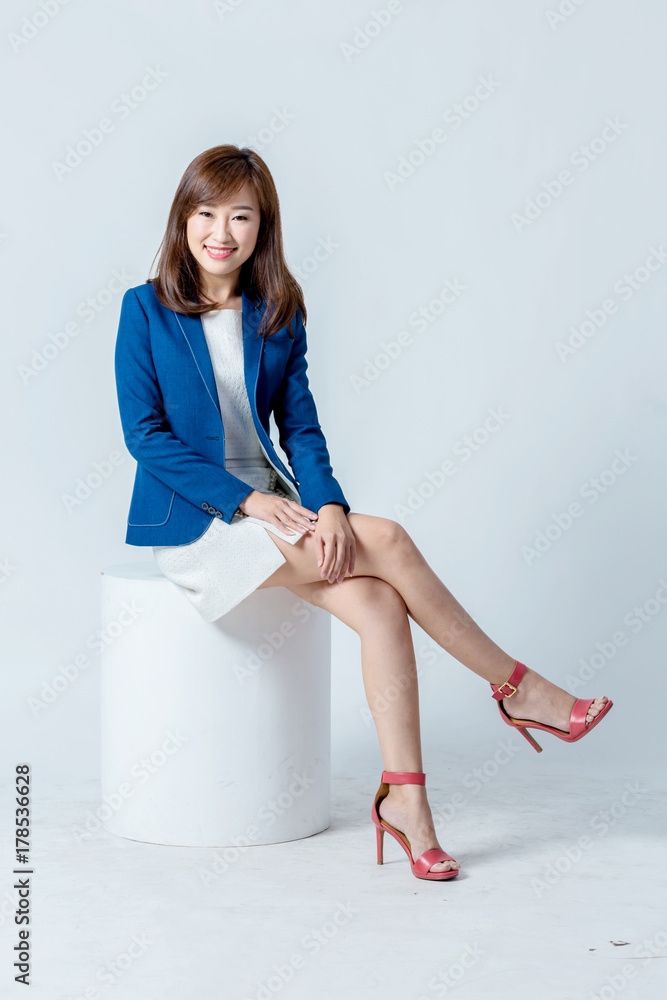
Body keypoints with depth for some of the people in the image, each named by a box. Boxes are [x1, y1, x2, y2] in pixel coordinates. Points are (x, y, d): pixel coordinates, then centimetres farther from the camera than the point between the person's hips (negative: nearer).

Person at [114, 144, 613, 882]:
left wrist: (328, 504, -14)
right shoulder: (146, 310, -4)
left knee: (379, 604, -23)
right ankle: (517, 690, -8)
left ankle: (404, 798, -21)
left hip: (270, 505, 5)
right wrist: (245, 499, -17)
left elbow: (299, 425, 6)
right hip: (190, 518, -5)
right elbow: (144, 433, -9)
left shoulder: (279, 313, 8)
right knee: (386, 541, -23)